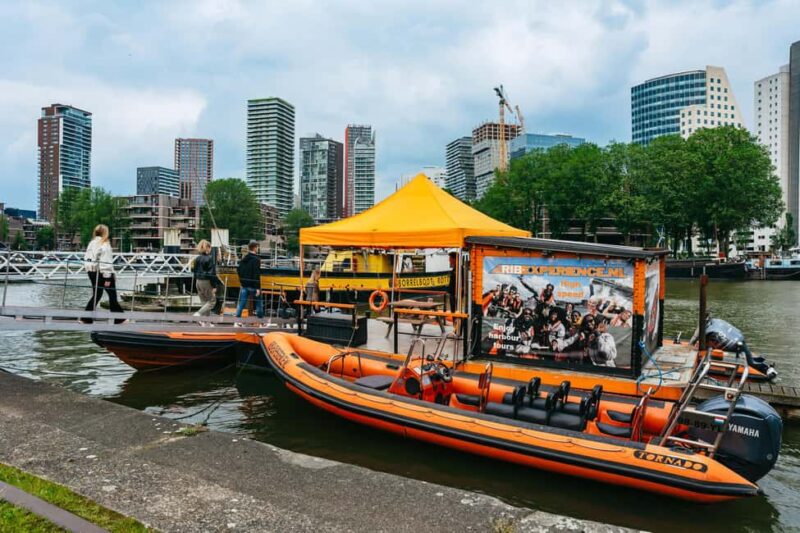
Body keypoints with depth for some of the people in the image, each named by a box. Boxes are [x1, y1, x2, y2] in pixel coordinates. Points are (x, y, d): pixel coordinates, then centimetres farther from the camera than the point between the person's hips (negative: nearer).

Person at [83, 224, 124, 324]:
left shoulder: (92, 243, 10)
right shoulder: (104, 244, -13)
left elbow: (86, 257, 13)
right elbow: (106, 262, -18)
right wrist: (108, 277, -18)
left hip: (91, 271, 8)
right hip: (102, 272, -8)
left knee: (96, 295, 14)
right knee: (112, 295, 1)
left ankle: (86, 318, 11)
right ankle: (118, 319, 5)